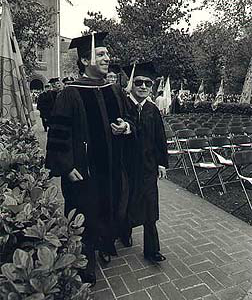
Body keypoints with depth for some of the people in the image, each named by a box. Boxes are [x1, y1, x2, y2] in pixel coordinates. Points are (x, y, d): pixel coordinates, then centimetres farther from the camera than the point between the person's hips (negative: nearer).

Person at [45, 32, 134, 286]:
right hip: (84, 172, -5)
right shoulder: (70, 95, -11)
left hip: (112, 169, 6)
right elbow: (58, 135, -13)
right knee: (86, 217, 7)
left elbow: (129, 120, 15)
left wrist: (126, 127, -7)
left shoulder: (114, 91, 8)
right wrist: (67, 167, -17)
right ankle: (86, 268, 29)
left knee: (111, 211, 19)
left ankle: (106, 246, 48)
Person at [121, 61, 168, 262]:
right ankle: (125, 232, 43)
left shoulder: (153, 110, 3)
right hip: (126, 164, -3)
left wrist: (162, 162, 6)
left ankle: (151, 249, 19)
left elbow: (160, 139, 6)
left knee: (149, 207, 7)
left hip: (148, 166, 3)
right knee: (127, 202, 16)